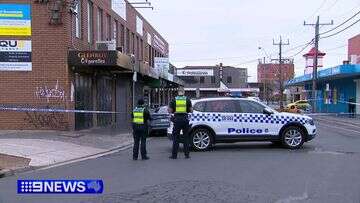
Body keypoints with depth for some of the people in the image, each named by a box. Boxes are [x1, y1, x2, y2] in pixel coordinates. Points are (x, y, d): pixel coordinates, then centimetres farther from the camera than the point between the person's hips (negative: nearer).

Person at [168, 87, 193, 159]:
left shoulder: (174, 100, 1)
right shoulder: (187, 100, 2)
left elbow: (170, 111, 1)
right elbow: (191, 110, 4)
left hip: (177, 119, -1)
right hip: (185, 119, 1)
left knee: (175, 138, 6)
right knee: (186, 137, 10)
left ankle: (174, 155, 6)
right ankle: (187, 154, 11)